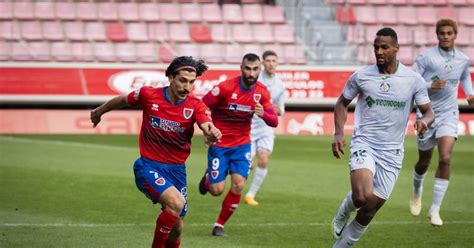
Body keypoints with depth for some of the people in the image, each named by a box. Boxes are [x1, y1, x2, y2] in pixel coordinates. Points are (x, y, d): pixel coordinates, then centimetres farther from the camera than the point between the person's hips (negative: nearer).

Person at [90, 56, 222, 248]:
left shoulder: (195, 106, -9)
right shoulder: (149, 95, -12)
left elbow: (207, 127, -28)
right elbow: (122, 100, 8)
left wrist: (213, 133, -52)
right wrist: (99, 112, 24)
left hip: (177, 169, 3)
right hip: (149, 166, -3)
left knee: (176, 228, 8)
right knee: (176, 202, -29)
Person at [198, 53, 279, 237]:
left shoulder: (262, 92, -6)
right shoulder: (225, 87, -19)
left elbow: (274, 122, -4)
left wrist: (263, 114, -25)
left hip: (242, 144, 3)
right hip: (219, 144, -3)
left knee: (238, 186, -12)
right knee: (217, 190, -5)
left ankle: (220, 225, 8)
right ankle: (208, 178, 33)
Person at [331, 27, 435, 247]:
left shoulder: (414, 80, -1)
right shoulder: (361, 76, -1)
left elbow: (429, 112, 6)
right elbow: (342, 103, 13)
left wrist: (424, 120, -19)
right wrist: (339, 133, -1)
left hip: (392, 152, 2)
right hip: (364, 144, -2)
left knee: (369, 212, 4)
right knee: (363, 196, -27)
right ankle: (343, 213, 9)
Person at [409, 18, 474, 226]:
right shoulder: (427, 57, -10)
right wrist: (432, 85, -25)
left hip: (448, 115, 1)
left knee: (445, 158, -18)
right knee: (424, 161, 12)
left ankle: (435, 209, -11)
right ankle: (417, 192, 47)